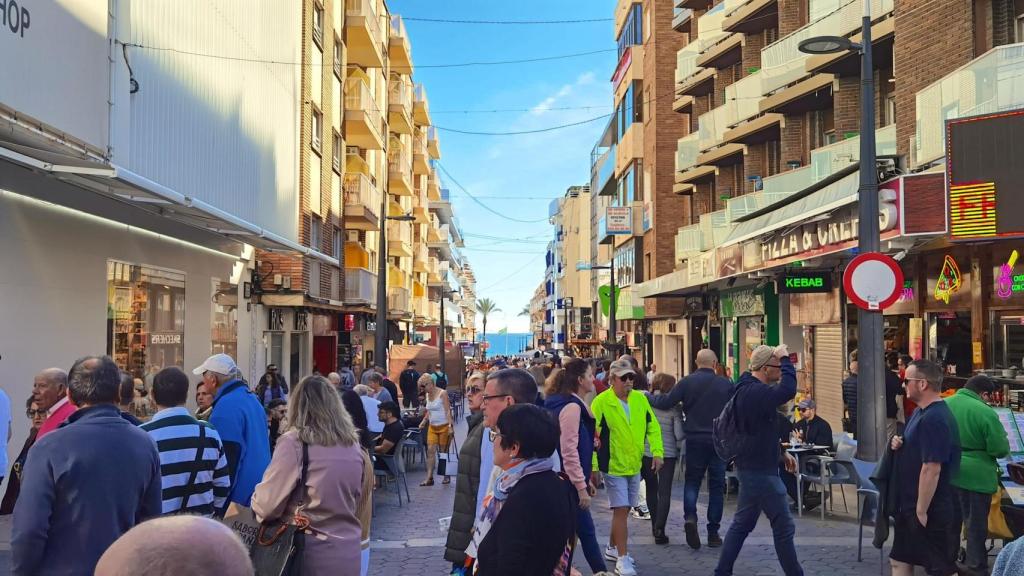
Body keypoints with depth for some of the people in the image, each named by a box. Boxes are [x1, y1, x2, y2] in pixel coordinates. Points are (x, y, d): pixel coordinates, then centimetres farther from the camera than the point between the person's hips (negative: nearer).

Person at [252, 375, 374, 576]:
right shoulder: (354, 446, 3)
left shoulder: (294, 443, -14)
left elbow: (266, 506, -12)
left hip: (311, 555, -4)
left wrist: (257, 495, 8)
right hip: (349, 554, 4)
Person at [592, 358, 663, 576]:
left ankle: (612, 548, 34)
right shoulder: (601, 402, -14)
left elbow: (653, 427, 8)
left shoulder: (640, 399, 2)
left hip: (635, 465, 6)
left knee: (623, 509, 16)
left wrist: (657, 452, -3)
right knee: (621, 510, -8)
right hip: (613, 466, -6)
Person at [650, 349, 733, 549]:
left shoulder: (687, 382, -5)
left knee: (692, 481, 13)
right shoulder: (726, 384, -2)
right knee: (716, 485, 8)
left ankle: (690, 516, -11)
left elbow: (665, 402, -7)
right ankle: (713, 533, 10)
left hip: (695, 440, 0)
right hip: (719, 441, 0)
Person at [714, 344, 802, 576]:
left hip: (750, 467, 11)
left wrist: (781, 452, 20)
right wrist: (785, 358, -26)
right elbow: (788, 390, -41)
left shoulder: (747, 389, 12)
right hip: (760, 470, -11)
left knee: (742, 523, 15)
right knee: (783, 526, 0)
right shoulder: (756, 392, -22)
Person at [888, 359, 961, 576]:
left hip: (931, 510, -10)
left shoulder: (934, 419, -24)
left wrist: (921, 510, -22)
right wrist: (900, 443, 0)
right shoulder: (921, 411, 9)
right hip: (909, 505, 10)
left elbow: (931, 469, -26)